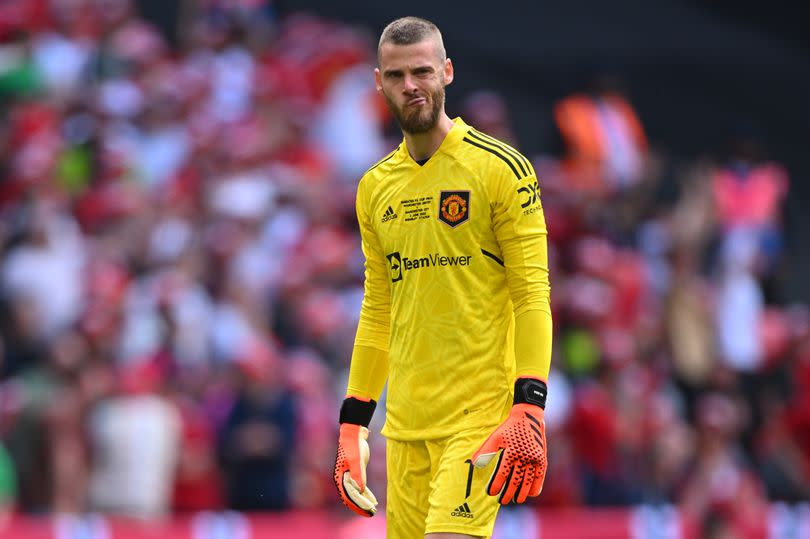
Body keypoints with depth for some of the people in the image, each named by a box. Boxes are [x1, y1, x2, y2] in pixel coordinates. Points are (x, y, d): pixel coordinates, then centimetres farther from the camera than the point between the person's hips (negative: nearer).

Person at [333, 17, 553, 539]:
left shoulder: (500, 168, -4)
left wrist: (529, 408, -18)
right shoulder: (376, 187, 14)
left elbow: (533, 295, -8)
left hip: (482, 413, -6)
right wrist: (353, 422, 15)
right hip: (406, 422, 6)